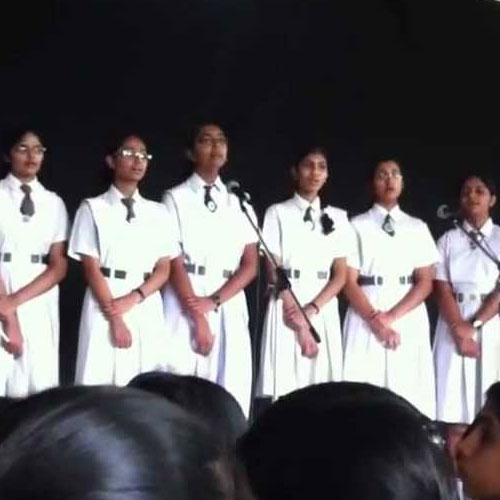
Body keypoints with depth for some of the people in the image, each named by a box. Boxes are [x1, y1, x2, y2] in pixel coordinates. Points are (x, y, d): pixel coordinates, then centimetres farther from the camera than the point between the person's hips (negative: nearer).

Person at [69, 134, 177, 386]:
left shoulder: (158, 212, 12)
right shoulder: (93, 208, 2)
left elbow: (164, 269, 7)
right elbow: (91, 268, -4)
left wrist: (134, 298, -11)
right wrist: (114, 318, -12)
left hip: (148, 310, 3)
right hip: (105, 307, -3)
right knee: (101, 383, -7)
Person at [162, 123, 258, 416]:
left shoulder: (239, 202, 13)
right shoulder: (176, 198, 3)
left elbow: (250, 266, 7)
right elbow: (173, 263, -5)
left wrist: (213, 302, -9)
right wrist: (198, 317, -13)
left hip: (230, 305, 3)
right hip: (186, 303, -3)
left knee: (231, 395, -1)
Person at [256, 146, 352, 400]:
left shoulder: (338, 217, 11)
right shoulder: (278, 213, 3)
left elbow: (340, 274, 6)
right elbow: (274, 271, -2)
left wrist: (311, 310, -11)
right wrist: (300, 324, -10)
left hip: (324, 310, 3)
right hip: (287, 308, -3)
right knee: (284, 387, -8)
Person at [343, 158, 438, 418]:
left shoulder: (418, 228, 11)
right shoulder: (358, 226, 5)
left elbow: (425, 282, 3)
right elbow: (349, 282, -1)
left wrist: (392, 316, -11)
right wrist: (376, 322, -14)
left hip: (409, 319, 2)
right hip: (366, 319, -2)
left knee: (410, 398, -3)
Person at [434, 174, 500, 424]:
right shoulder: (448, 240, 8)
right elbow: (442, 288, -1)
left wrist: (474, 325, -13)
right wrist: (459, 330, -14)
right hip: (454, 325, 1)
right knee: (452, 397, -3)